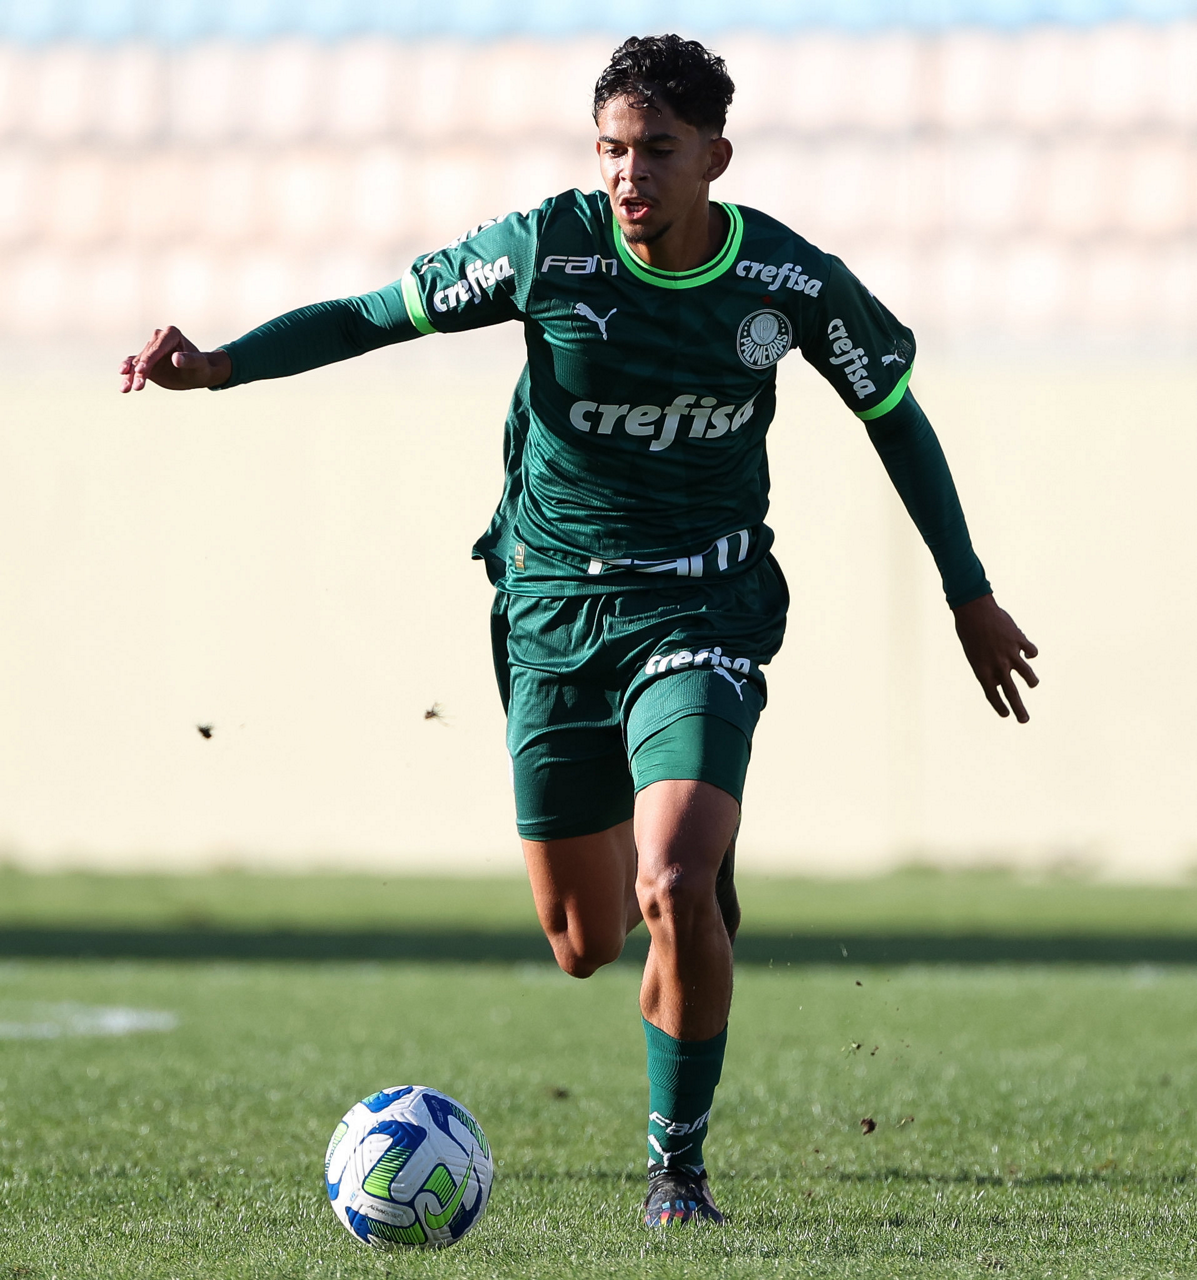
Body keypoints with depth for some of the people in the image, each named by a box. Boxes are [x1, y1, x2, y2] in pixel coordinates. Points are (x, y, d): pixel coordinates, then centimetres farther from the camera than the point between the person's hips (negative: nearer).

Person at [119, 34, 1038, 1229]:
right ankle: (697, 863, 47)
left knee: (676, 898, -23)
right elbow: (370, 315, -3)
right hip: (552, 609, 1)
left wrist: (970, 595, 14)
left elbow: (893, 411, 8)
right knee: (585, 947, 7)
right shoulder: (548, 248, -11)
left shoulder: (791, 279, -8)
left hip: (702, 605, -1)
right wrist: (218, 364, -19)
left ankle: (677, 1163, -2)